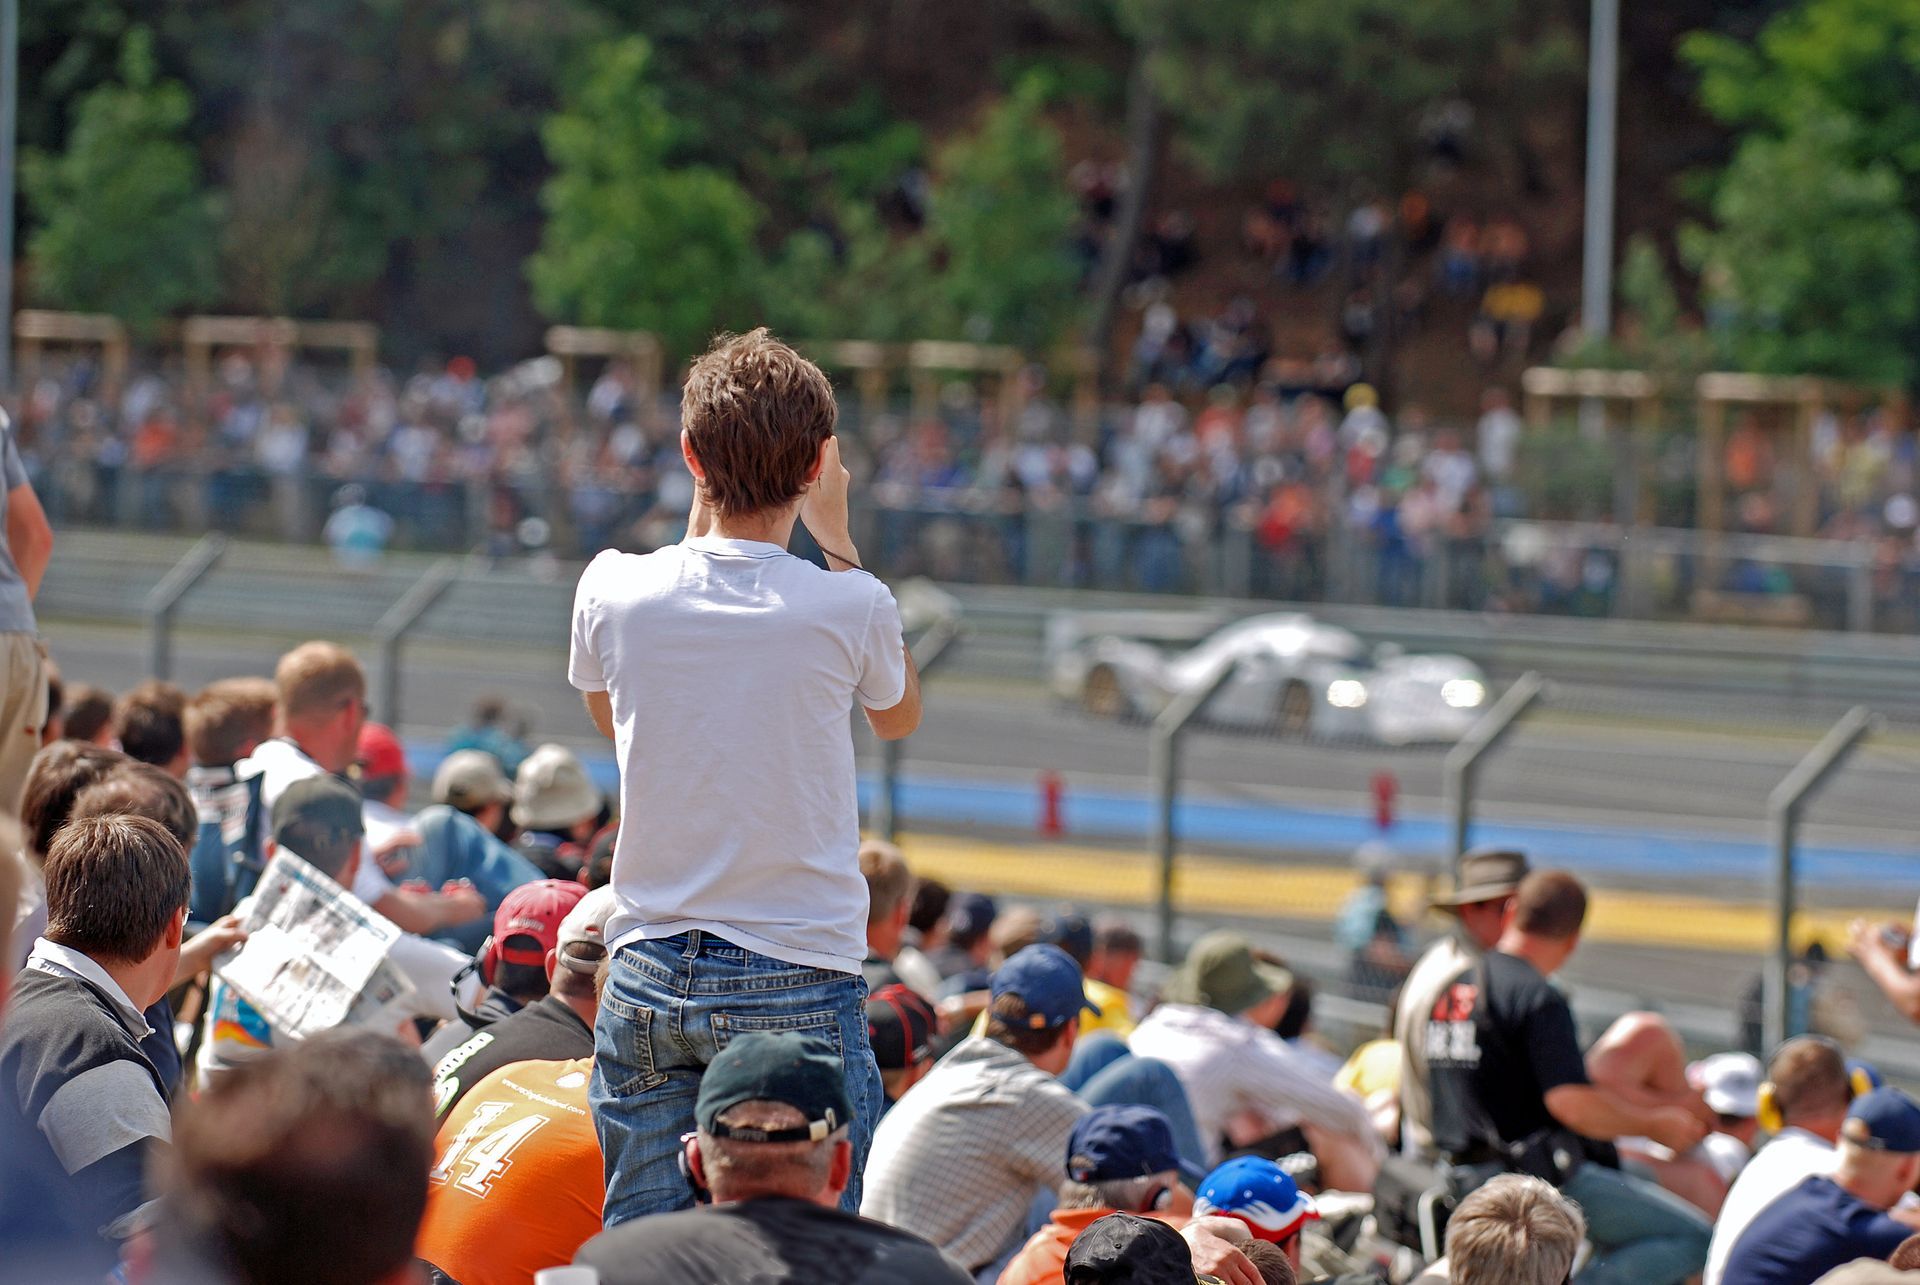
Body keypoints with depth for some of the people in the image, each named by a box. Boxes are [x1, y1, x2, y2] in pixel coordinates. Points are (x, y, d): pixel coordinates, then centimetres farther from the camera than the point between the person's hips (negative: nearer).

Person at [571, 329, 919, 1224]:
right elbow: (899, 715, 14)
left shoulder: (614, 591, -3)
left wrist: (700, 523, 18)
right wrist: (837, 541, 14)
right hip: (799, 983, -3)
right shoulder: (848, 608, -9)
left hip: (648, 978, 3)